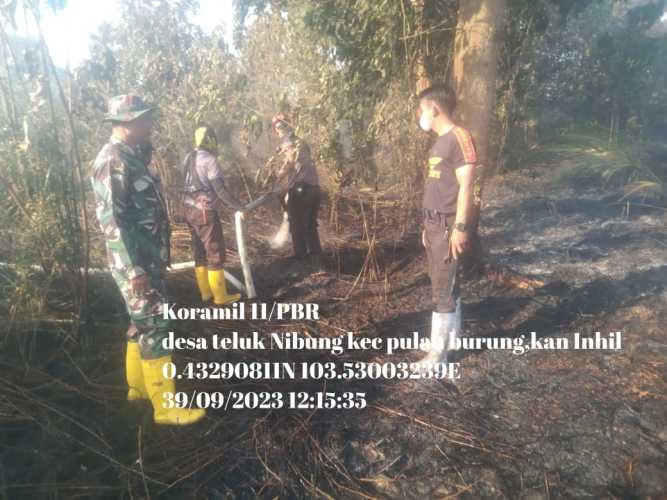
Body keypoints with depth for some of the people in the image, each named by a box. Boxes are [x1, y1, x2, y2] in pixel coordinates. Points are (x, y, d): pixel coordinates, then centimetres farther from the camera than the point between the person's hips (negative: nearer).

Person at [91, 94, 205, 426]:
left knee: (142, 324, 19)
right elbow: (111, 219, -22)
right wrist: (135, 269, -23)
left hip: (148, 260, 10)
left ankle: (138, 385, 34)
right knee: (155, 329, -5)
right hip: (135, 264, -10)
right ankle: (166, 407, 6)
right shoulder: (113, 161, -17)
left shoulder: (131, 157, 14)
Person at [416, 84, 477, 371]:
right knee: (444, 284, 15)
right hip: (434, 223, 9)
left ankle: (438, 350, 6)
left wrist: (460, 227, -21)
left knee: (443, 288, -4)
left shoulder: (459, 137, -13)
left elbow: (466, 186, -17)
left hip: (449, 225, -9)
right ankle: (452, 337, 28)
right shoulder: (438, 142, 15)